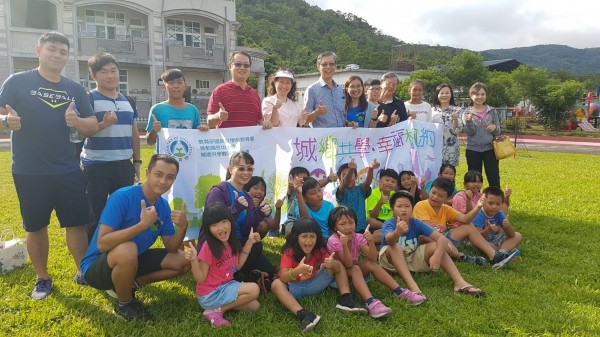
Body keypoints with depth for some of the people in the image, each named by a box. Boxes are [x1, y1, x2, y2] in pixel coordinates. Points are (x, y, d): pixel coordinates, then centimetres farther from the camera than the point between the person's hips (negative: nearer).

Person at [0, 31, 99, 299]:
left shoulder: (75, 89, 7)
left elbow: (93, 126, 5)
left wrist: (77, 121, -17)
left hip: (68, 170, 2)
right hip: (29, 172, -2)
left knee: (76, 223, 4)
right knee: (35, 227, 10)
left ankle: (83, 272, 21)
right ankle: (42, 278, 26)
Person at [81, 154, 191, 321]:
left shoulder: (164, 206, -4)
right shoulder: (122, 197, -25)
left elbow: (171, 248, -2)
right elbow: (102, 244, -32)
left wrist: (182, 227, -21)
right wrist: (142, 224, -39)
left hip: (133, 261, 7)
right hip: (96, 266, -6)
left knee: (184, 261, -2)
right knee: (127, 249, -39)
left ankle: (128, 284, 7)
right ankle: (124, 305, -9)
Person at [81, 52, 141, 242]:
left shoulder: (127, 101, 13)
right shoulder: (88, 99, -4)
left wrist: (137, 162, 15)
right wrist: (104, 124, -26)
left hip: (124, 166, 5)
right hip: (96, 167, -5)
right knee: (94, 217, 2)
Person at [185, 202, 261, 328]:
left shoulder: (231, 242, -1)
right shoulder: (208, 247, -21)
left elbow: (237, 266, 9)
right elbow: (200, 279, -17)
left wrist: (249, 243, 5)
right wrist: (194, 261, -36)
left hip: (226, 286, 8)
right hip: (210, 294, -8)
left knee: (255, 306, 3)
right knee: (254, 289, -19)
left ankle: (218, 307, 4)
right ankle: (217, 310, -9)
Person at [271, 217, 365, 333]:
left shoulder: (319, 249, -10)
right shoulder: (289, 252, -21)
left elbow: (338, 268, -17)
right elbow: (283, 277, -33)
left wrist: (333, 264, -41)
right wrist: (297, 271, -54)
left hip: (313, 284, 4)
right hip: (294, 287, -3)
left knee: (338, 264, -6)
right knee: (276, 283, -36)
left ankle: (345, 299, -19)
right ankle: (302, 314, -49)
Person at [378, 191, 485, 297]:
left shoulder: (416, 223, -14)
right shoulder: (389, 224, -23)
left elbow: (442, 238, -22)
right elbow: (390, 240, -48)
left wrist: (437, 255, -42)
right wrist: (398, 232, -71)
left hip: (412, 258, 3)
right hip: (392, 260, -3)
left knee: (435, 245, -19)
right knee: (394, 247, -36)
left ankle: (460, 282, -26)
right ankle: (412, 286, -49)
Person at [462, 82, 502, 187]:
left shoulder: (492, 111, 5)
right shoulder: (467, 113, 1)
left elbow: (497, 132, 5)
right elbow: (470, 132, -8)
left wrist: (494, 128, -18)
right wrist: (469, 121, -27)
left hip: (490, 148, 1)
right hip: (473, 150, 0)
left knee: (494, 179, -1)